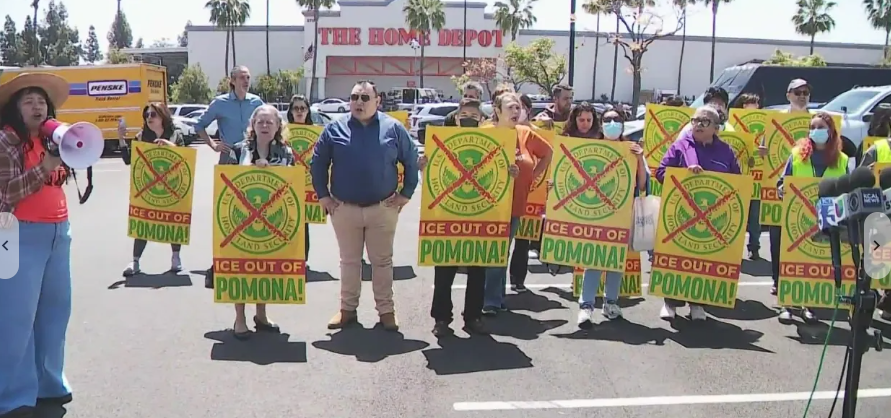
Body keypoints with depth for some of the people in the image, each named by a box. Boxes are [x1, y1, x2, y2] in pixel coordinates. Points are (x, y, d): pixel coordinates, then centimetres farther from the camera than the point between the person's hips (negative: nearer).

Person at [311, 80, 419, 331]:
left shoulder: (393, 129, -2)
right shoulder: (335, 129, 0)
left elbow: (412, 160, 3)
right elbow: (318, 162, 5)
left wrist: (406, 194, 0)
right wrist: (323, 195, 1)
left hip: (383, 208, -1)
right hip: (344, 209, 1)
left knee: (382, 261, 9)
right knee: (349, 261, 12)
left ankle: (386, 310, 19)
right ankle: (348, 309, 23)